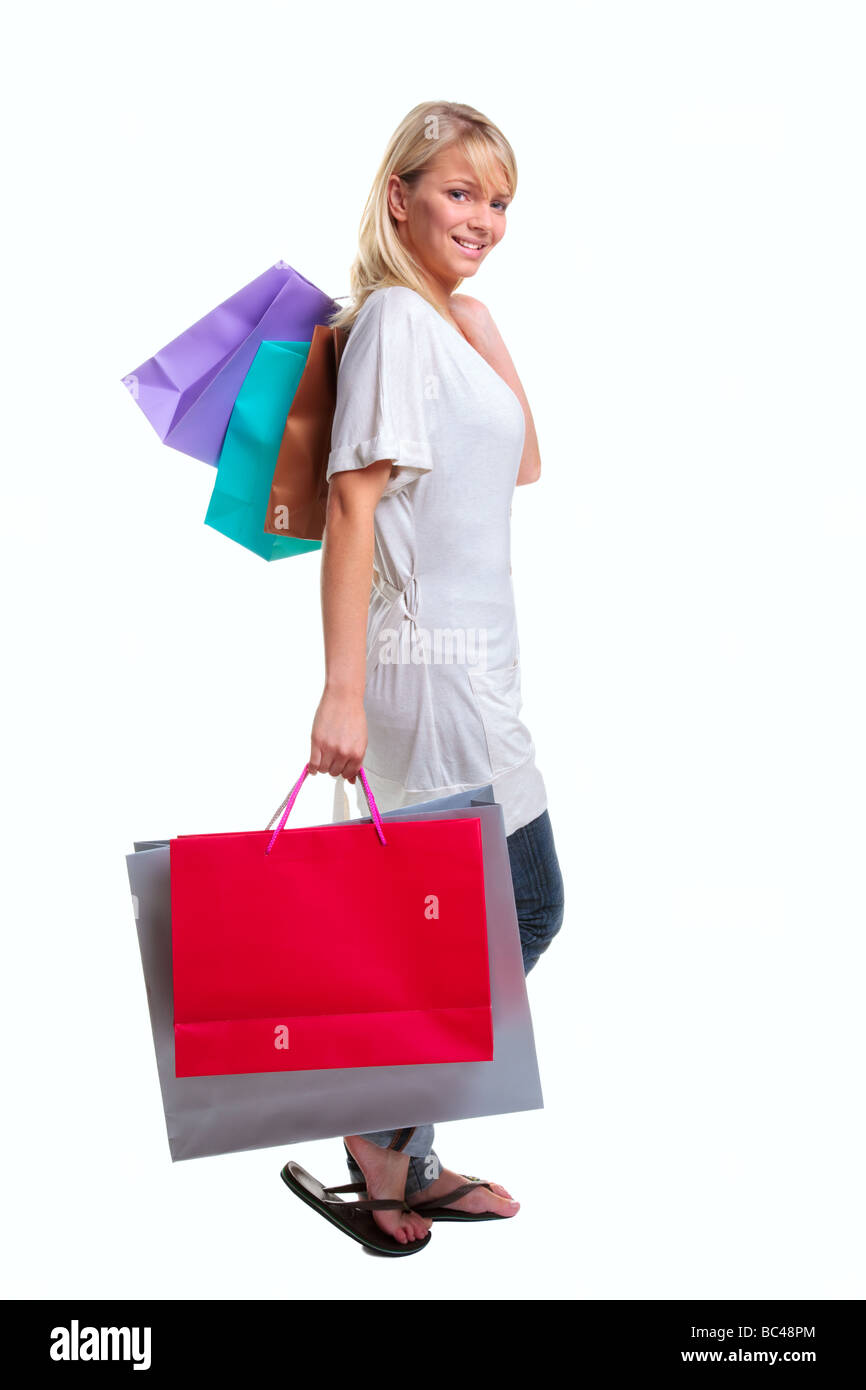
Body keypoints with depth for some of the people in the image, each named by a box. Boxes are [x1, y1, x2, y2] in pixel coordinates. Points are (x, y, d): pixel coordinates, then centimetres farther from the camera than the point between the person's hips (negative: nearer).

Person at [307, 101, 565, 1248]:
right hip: (429, 662, -9)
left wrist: (484, 322, 10)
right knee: (527, 908, -4)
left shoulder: (450, 321, 16)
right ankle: (386, 1129, 9)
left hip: (472, 659, 9)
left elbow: (523, 466, 15)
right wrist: (343, 691, -24)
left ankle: (404, 1152, 25)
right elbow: (353, 506, -19)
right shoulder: (394, 317, -12)